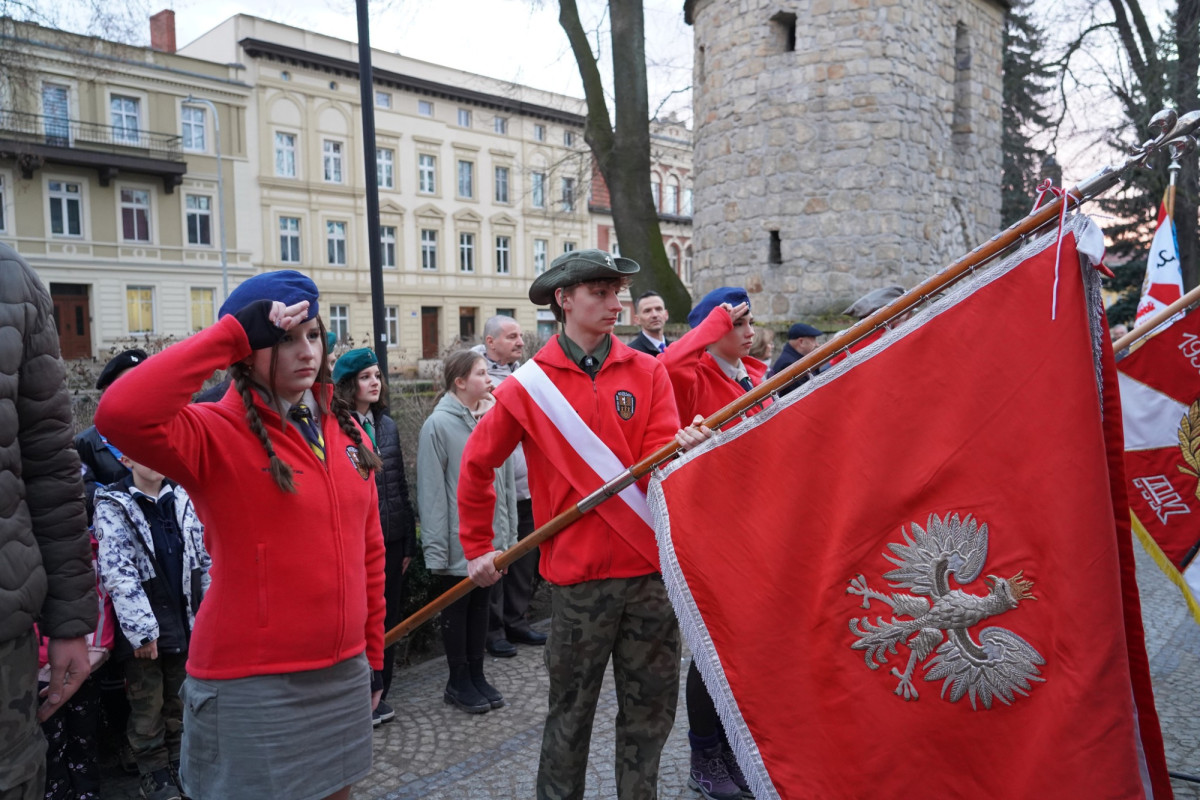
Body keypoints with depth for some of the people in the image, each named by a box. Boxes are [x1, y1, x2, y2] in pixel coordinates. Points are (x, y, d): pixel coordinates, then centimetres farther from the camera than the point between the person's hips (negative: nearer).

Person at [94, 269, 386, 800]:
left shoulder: (345, 433, 5)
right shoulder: (214, 435, -11)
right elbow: (120, 415, -33)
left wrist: (373, 655, 13)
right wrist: (230, 334, -27)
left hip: (344, 673, 6)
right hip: (251, 686, -5)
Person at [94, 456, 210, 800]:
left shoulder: (182, 499, 6)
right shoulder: (112, 505, -7)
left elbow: (204, 558, 10)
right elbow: (118, 571, -15)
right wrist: (141, 629, -20)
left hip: (184, 621, 4)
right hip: (143, 628, -4)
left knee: (178, 701, 15)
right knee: (147, 706, 7)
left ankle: (177, 765, 30)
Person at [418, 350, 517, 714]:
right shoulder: (439, 424, -11)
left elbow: (505, 479, 9)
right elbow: (431, 492, -13)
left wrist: (509, 533, 7)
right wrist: (436, 548, -16)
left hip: (491, 538, 5)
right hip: (458, 541, -5)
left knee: (480, 607, 16)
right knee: (456, 610, 11)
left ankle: (477, 675, 31)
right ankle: (458, 682, 25)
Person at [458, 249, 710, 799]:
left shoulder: (646, 371, 4)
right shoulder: (529, 385, -2)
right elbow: (476, 465, 9)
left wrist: (683, 448, -27)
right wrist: (477, 547, 11)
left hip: (651, 565, 2)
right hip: (578, 572, -2)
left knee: (651, 706, 13)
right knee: (571, 711, 11)